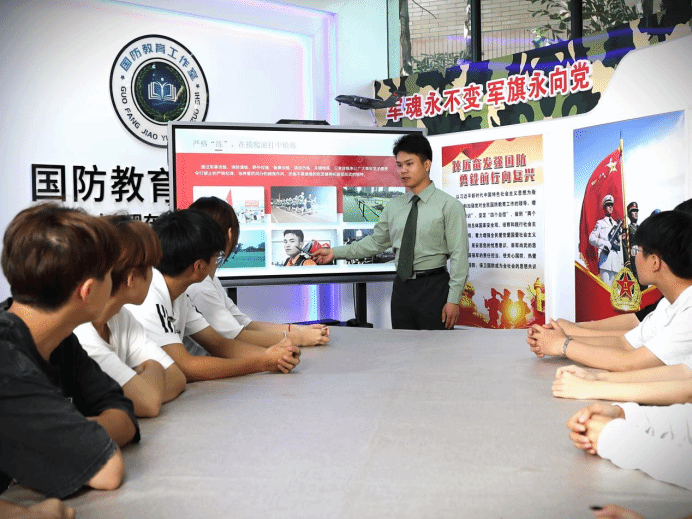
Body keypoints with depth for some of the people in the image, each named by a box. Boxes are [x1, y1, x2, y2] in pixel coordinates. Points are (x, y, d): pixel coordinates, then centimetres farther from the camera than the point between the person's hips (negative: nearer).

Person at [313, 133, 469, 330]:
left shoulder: (449, 205, -5)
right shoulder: (394, 206, 9)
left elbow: (459, 255, -8)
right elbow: (376, 241, 13)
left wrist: (453, 300, -13)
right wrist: (335, 252, 6)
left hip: (433, 288, -4)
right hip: (402, 288, 5)